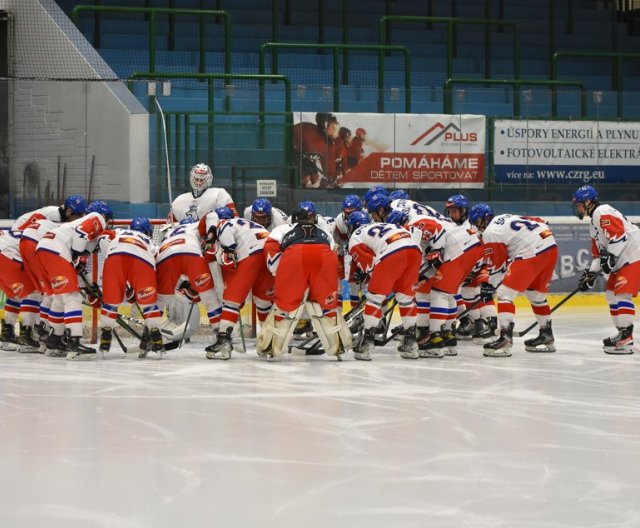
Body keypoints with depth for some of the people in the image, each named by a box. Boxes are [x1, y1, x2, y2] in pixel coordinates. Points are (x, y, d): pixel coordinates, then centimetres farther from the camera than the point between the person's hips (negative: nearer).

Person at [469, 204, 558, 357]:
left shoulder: (490, 233, -1)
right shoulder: (506, 218, 24)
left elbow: (496, 264, 0)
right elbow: (539, 221, 26)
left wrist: (489, 286, 12)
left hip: (531, 253, -9)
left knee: (504, 293, -7)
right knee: (536, 294, 26)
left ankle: (505, 339, -19)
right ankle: (546, 336, 34)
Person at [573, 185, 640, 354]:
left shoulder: (603, 212, -11)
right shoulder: (594, 223, 23)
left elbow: (619, 234, -23)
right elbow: (599, 251, 24)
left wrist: (610, 256, -24)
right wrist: (591, 273, 15)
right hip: (621, 261, 11)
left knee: (622, 294, -17)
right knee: (611, 293, 14)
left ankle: (626, 339, -21)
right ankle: (623, 334, 18)